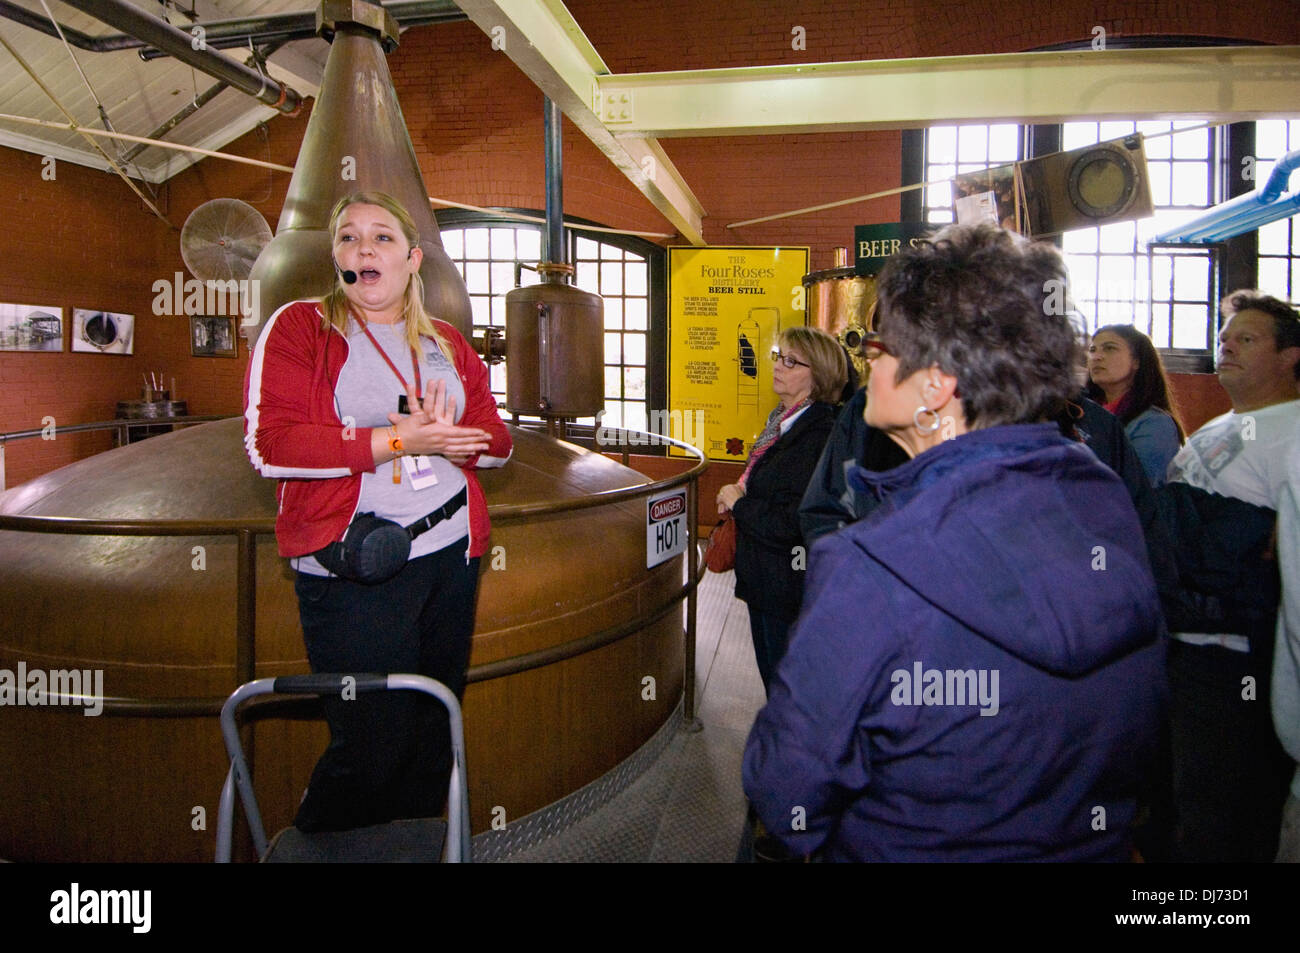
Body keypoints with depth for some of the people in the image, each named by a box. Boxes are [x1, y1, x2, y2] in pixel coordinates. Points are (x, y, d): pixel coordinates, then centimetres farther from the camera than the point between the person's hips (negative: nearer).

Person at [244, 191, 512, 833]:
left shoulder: (447, 343, 15)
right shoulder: (298, 327, -1)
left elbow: (497, 440, 10)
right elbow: (269, 442, -13)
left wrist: (447, 436, -12)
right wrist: (393, 441, -19)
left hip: (450, 556, 6)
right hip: (352, 567, -5)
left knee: (433, 733, 15)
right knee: (373, 744, -2)